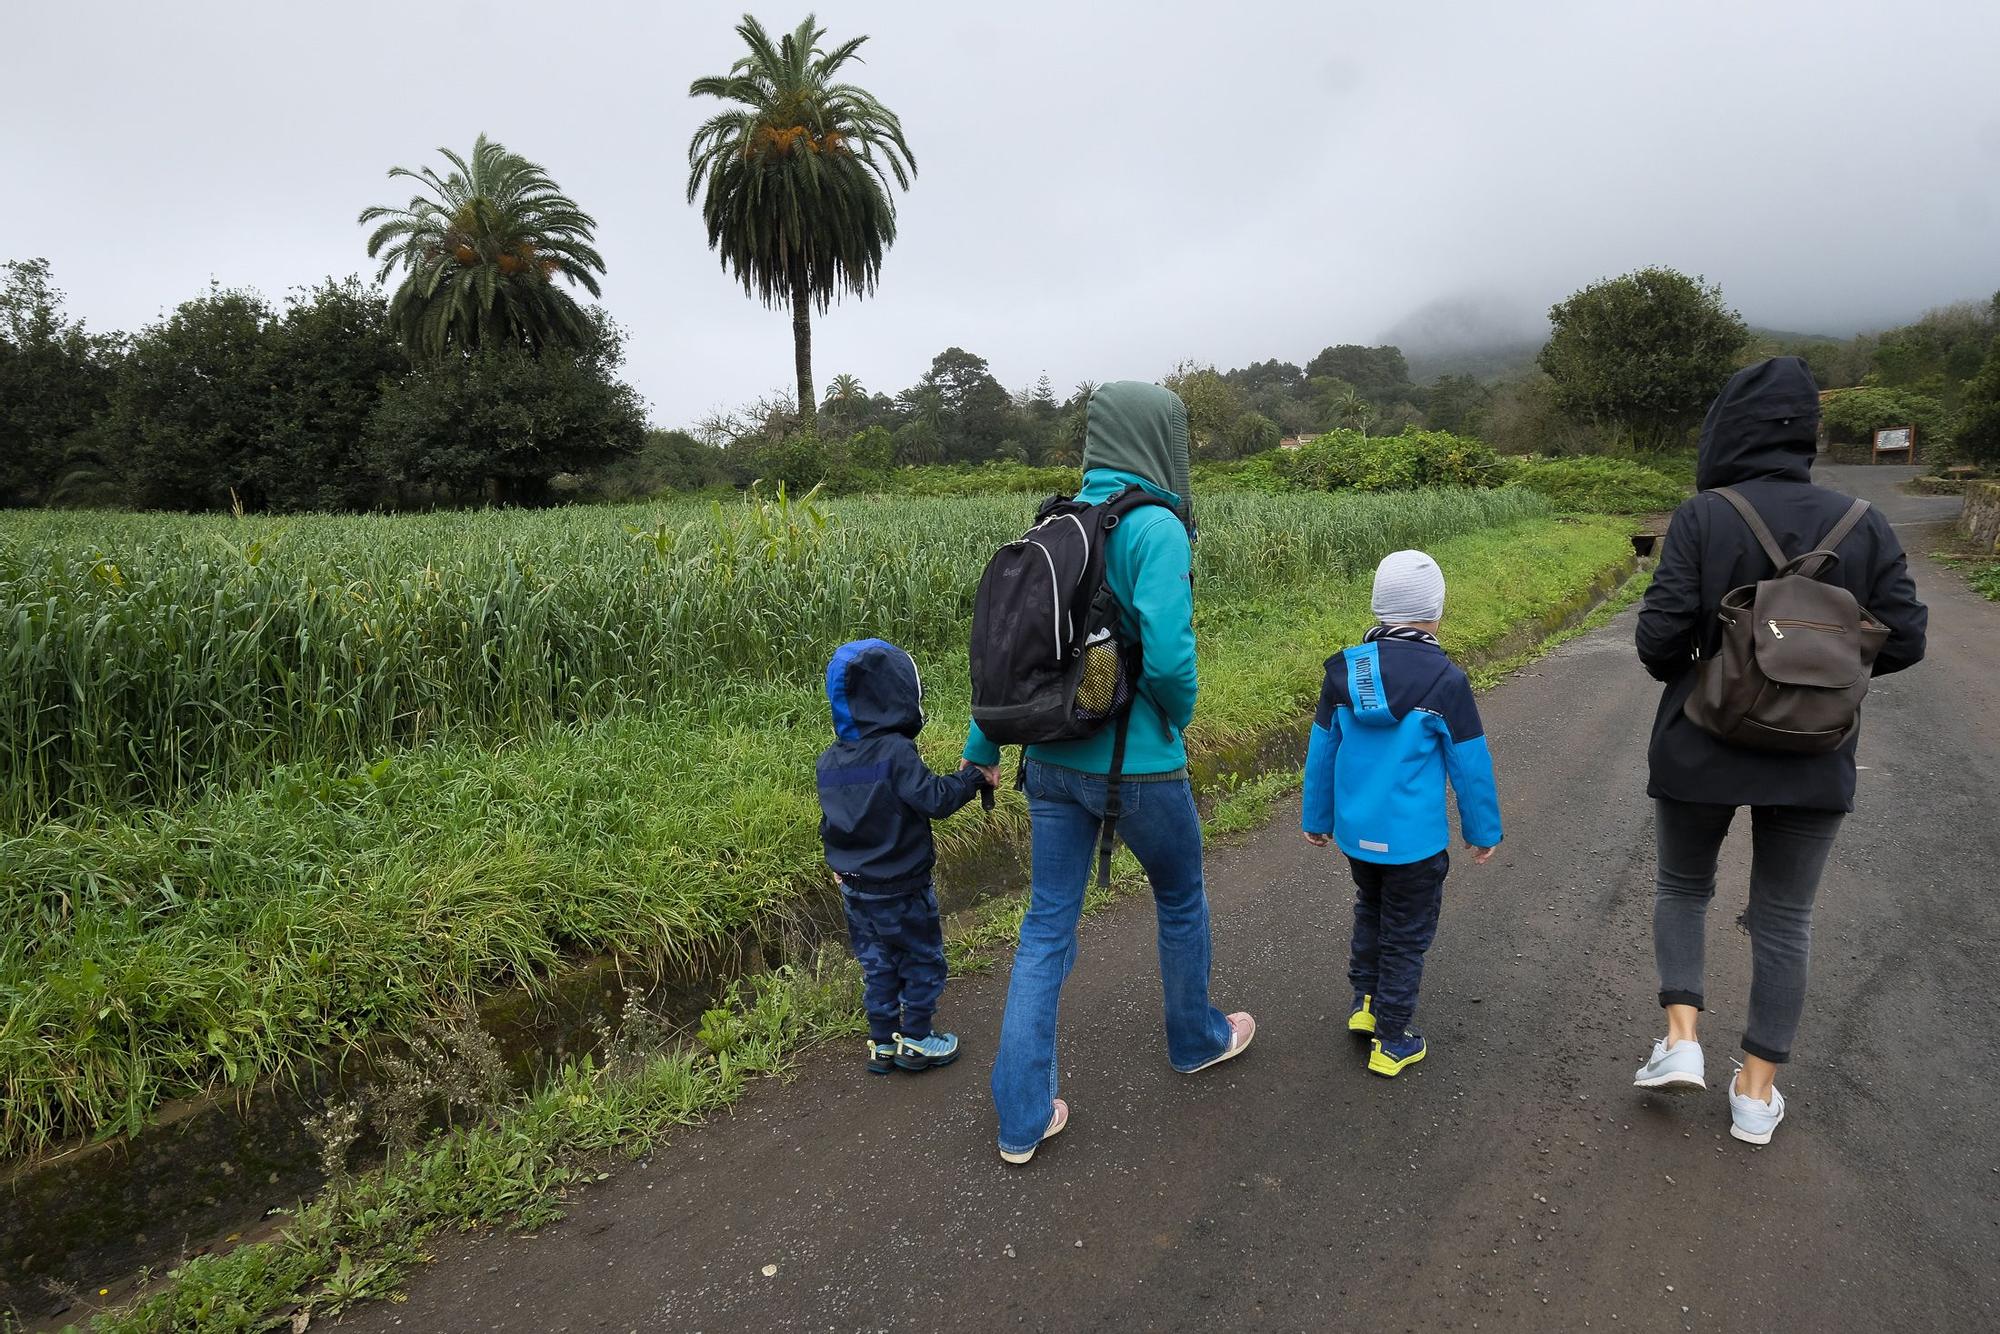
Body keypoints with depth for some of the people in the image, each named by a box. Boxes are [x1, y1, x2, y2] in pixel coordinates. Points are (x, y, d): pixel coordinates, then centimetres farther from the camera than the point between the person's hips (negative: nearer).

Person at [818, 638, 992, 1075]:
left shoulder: (829, 760, 2)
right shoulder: (895, 751, -22)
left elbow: (829, 823, 11)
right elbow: (933, 799, -24)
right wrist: (972, 777, -11)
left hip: (855, 889, 7)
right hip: (901, 890, -7)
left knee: (877, 966, 17)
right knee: (923, 961, 11)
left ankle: (883, 1043, 25)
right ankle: (915, 1042, 19)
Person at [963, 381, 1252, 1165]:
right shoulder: (1156, 527, -15)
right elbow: (1167, 655, -25)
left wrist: (981, 750, 12)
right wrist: (1178, 719, -4)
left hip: (1053, 760, 6)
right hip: (1136, 766, -5)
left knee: (1046, 928, 11)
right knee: (1181, 900, 21)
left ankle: (1022, 1117, 17)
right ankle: (1196, 1040, 45)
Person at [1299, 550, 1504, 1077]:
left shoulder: (1343, 670, -4)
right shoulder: (1444, 680, -16)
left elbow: (1321, 752, 4)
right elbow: (1470, 764, -8)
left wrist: (1317, 818, 16)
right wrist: (1484, 831, 6)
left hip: (1355, 834, 4)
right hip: (1413, 840, -4)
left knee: (1370, 911, 28)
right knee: (1406, 937, 11)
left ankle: (1364, 1005, 34)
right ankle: (1391, 1043, 21)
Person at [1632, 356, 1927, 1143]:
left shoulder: (1702, 517, -12)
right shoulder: (1863, 523, -2)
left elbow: (1661, 634, -18)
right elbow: (1903, 641, -3)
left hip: (1701, 750, -2)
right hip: (1813, 761, 3)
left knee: (1682, 886, 21)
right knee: (1784, 916, 15)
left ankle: (1681, 1041, 8)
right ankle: (1757, 1092, 23)